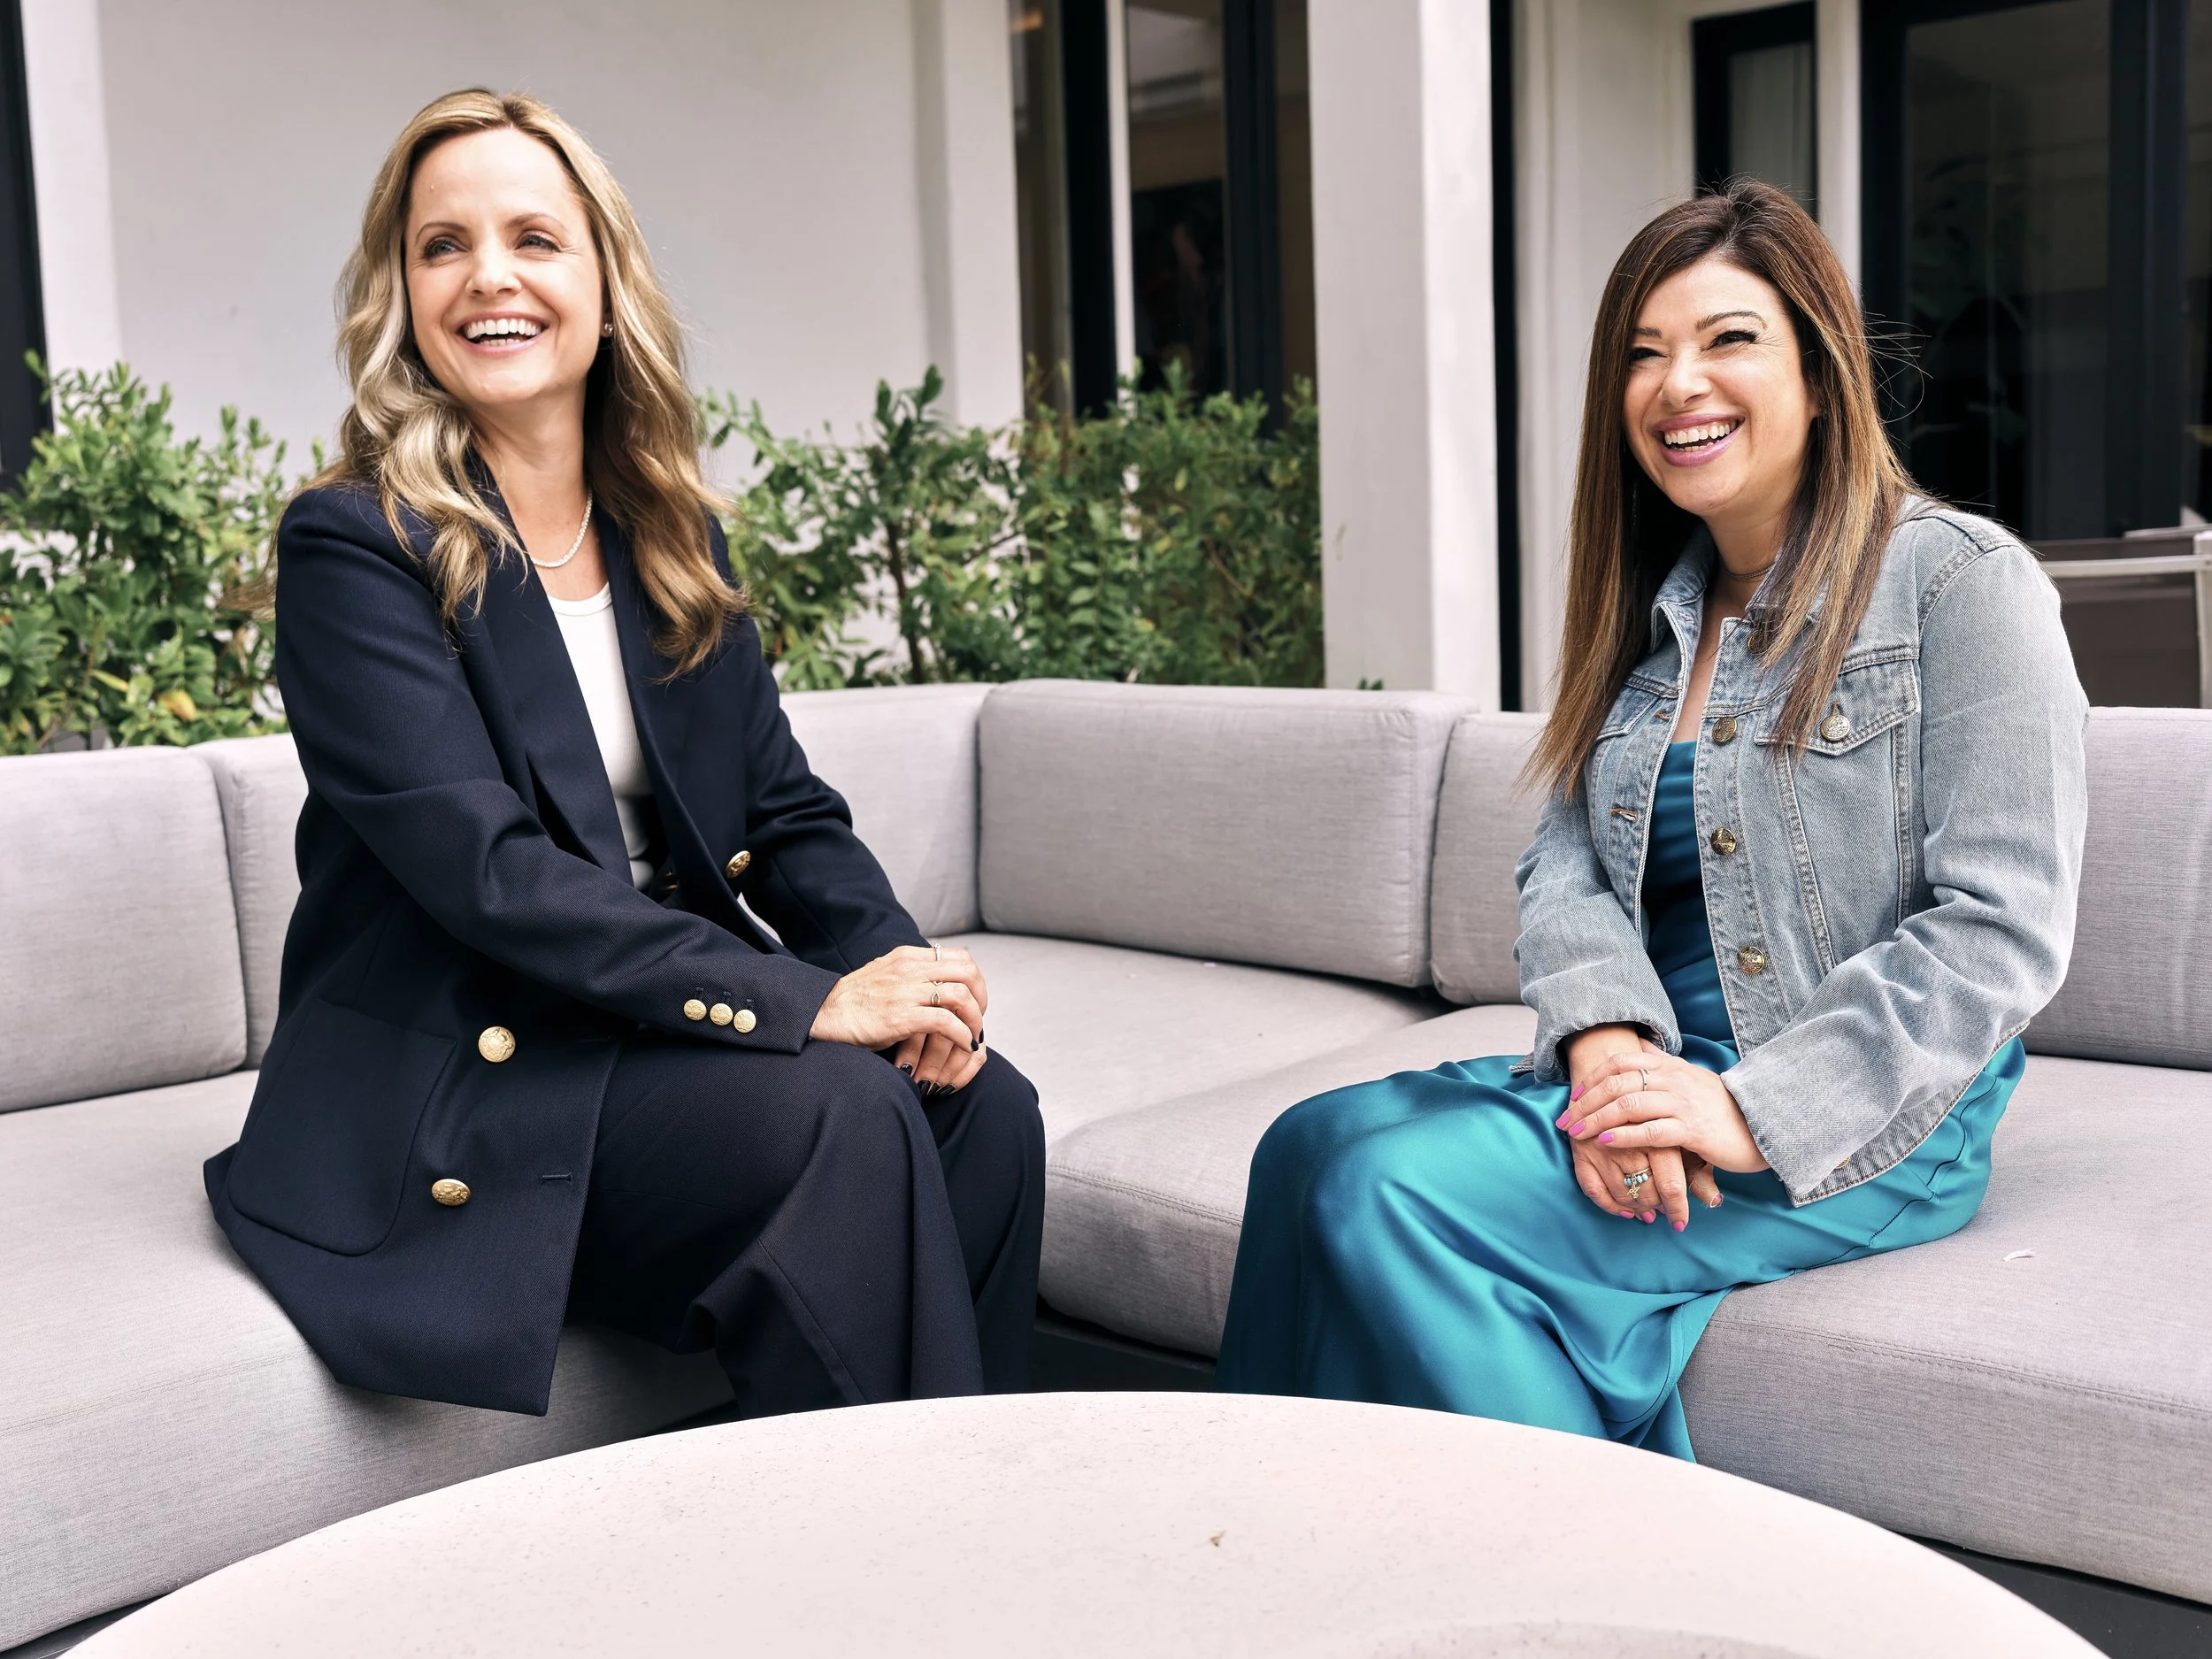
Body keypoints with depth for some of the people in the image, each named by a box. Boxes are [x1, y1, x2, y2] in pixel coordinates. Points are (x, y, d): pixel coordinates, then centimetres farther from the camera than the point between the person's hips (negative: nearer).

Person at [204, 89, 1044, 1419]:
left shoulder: (673, 537, 11)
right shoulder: (349, 548, -9)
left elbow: (784, 809, 8)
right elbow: (488, 870, -20)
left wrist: (899, 963, -13)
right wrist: (805, 1000, -26)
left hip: (658, 1026, 6)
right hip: (454, 1090, -6)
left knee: (984, 1108, -18)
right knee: (842, 1115, -27)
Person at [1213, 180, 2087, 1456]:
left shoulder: (1961, 582, -6)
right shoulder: (1646, 610, 15)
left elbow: (2001, 929, -13)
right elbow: (1567, 859, 7)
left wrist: (1755, 1110, -21)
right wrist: (1608, 1045, -15)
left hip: (1867, 1122, -6)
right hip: (1646, 1074, 7)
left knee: (1403, 1192, -25)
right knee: (1315, 1141, -16)